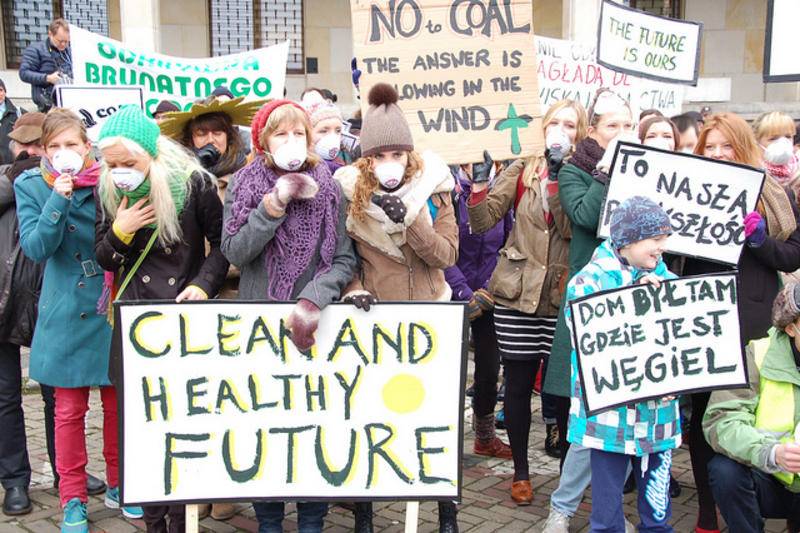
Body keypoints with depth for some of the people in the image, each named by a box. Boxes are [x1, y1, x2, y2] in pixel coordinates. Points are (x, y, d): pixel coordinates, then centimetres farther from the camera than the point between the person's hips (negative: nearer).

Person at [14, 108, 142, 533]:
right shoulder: (32, 186, 0)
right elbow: (35, 247, -14)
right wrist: (60, 198, -21)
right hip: (65, 315, -1)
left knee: (118, 403, 10)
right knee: (69, 410, 6)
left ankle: (118, 485, 28)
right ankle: (73, 498, 22)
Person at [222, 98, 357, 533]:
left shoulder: (327, 187, 1)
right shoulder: (245, 185, 3)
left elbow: (346, 258, -4)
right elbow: (233, 252, -9)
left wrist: (313, 299, -18)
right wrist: (273, 207, -18)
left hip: (314, 324, 0)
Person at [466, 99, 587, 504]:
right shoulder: (522, 171, 4)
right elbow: (483, 221, -2)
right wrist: (478, 188, -19)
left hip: (564, 297, 0)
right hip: (517, 293, 1)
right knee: (518, 383, 7)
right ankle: (520, 472, 23)